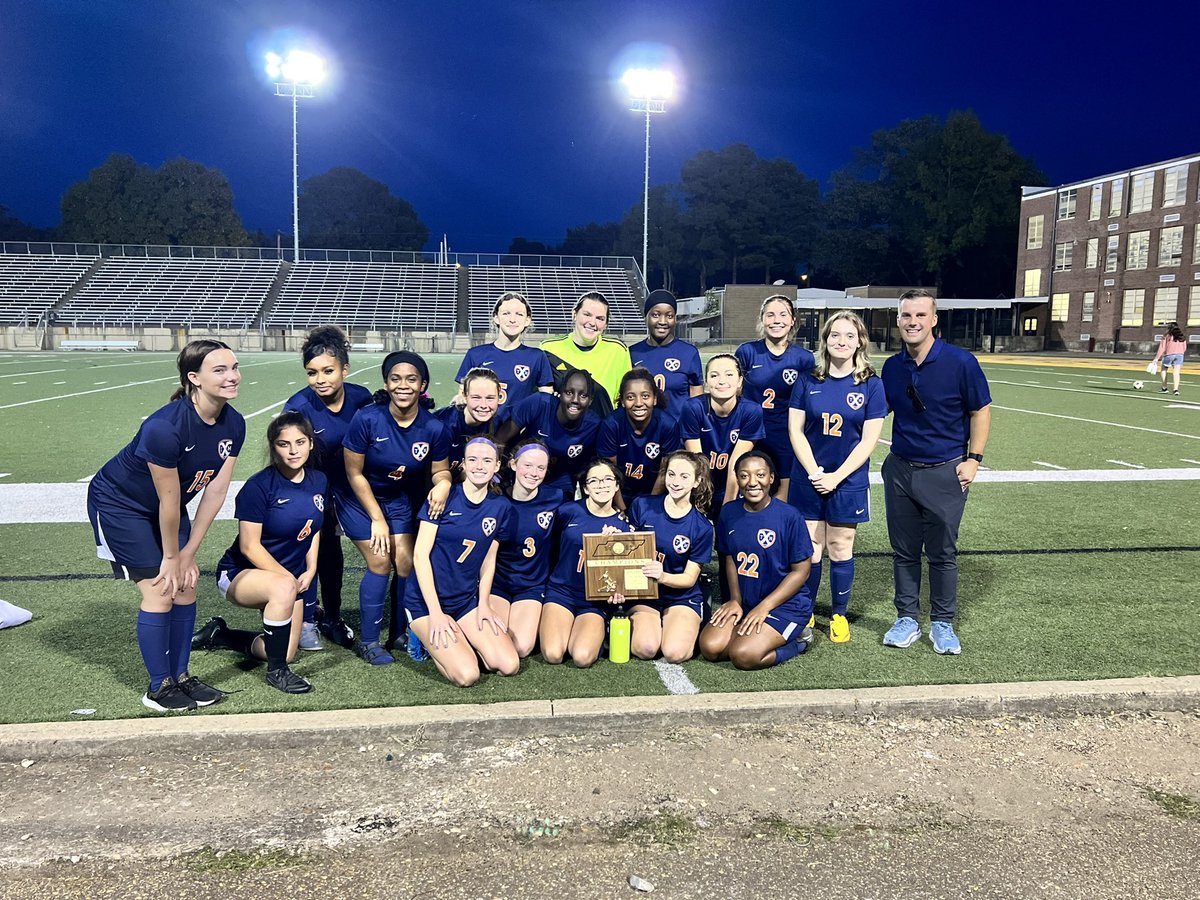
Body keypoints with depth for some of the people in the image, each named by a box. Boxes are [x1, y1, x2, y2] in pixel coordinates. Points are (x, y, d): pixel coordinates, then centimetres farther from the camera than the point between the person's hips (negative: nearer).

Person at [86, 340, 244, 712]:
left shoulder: (234, 424, -15)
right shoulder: (164, 427, -36)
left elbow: (216, 490, -11)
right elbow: (168, 500, -26)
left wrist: (188, 553, -8)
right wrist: (171, 557, -15)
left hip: (164, 508, 7)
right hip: (119, 503, -7)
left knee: (186, 585, 4)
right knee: (159, 591, -8)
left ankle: (180, 676, 18)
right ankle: (159, 689, 7)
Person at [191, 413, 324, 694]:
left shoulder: (319, 481, -2)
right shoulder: (259, 486, -20)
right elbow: (249, 546, -19)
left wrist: (310, 571, -2)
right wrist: (288, 578, -19)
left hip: (290, 577, 6)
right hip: (239, 574, -6)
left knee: (286, 654, 2)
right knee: (284, 588, -39)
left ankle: (221, 635, 27)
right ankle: (277, 671, -20)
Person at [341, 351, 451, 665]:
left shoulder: (434, 428, -18)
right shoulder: (367, 419, -26)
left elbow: (440, 470, -4)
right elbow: (354, 473, -16)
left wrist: (443, 484, -29)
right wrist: (377, 519, -13)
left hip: (402, 501, 3)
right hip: (360, 499, -3)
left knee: (406, 563, -4)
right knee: (380, 562, -10)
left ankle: (400, 634, 18)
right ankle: (368, 641, 7)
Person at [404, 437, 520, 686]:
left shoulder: (500, 507, 3)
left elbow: (488, 560, 10)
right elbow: (420, 555, -13)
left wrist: (484, 605, -1)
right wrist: (436, 612, -17)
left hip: (467, 600, 5)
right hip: (427, 601, -5)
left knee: (509, 666, -11)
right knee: (467, 675, -20)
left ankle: (458, 639, 13)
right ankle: (431, 638, 9)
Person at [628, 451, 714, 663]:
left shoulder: (702, 527, -6)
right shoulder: (641, 506, -6)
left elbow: (690, 579, -5)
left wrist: (663, 576, -25)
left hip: (682, 597, 0)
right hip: (643, 592, 0)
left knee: (675, 653, -24)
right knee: (646, 649, -26)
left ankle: (691, 629, 10)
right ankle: (634, 625, 8)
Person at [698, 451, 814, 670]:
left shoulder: (789, 516, -14)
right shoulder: (729, 512, 1)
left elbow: (801, 570, -10)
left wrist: (764, 607, -14)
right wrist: (735, 600, -2)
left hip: (785, 604, -5)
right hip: (745, 602, 5)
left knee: (743, 656, -24)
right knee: (710, 648, -16)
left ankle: (796, 641, 2)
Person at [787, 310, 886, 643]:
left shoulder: (871, 385, -3)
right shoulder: (808, 381, 0)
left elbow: (869, 440, -6)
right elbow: (795, 429, -1)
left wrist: (836, 476, -12)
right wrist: (813, 472, -11)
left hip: (848, 482, -1)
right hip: (807, 479, 1)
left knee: (841, 549, 7)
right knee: (809, 549, 5)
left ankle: (839, 615, 24)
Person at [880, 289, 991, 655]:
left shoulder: (960, 361, -10)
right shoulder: (892, 367, 2)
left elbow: (981, 411, -3)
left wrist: (974, 459, -8)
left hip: (945, 473, -3)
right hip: (900, 470, 4)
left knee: (942, 553, 6)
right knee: (904, 551, 10)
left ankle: (942, 623, 20)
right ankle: (907, 619, 22)